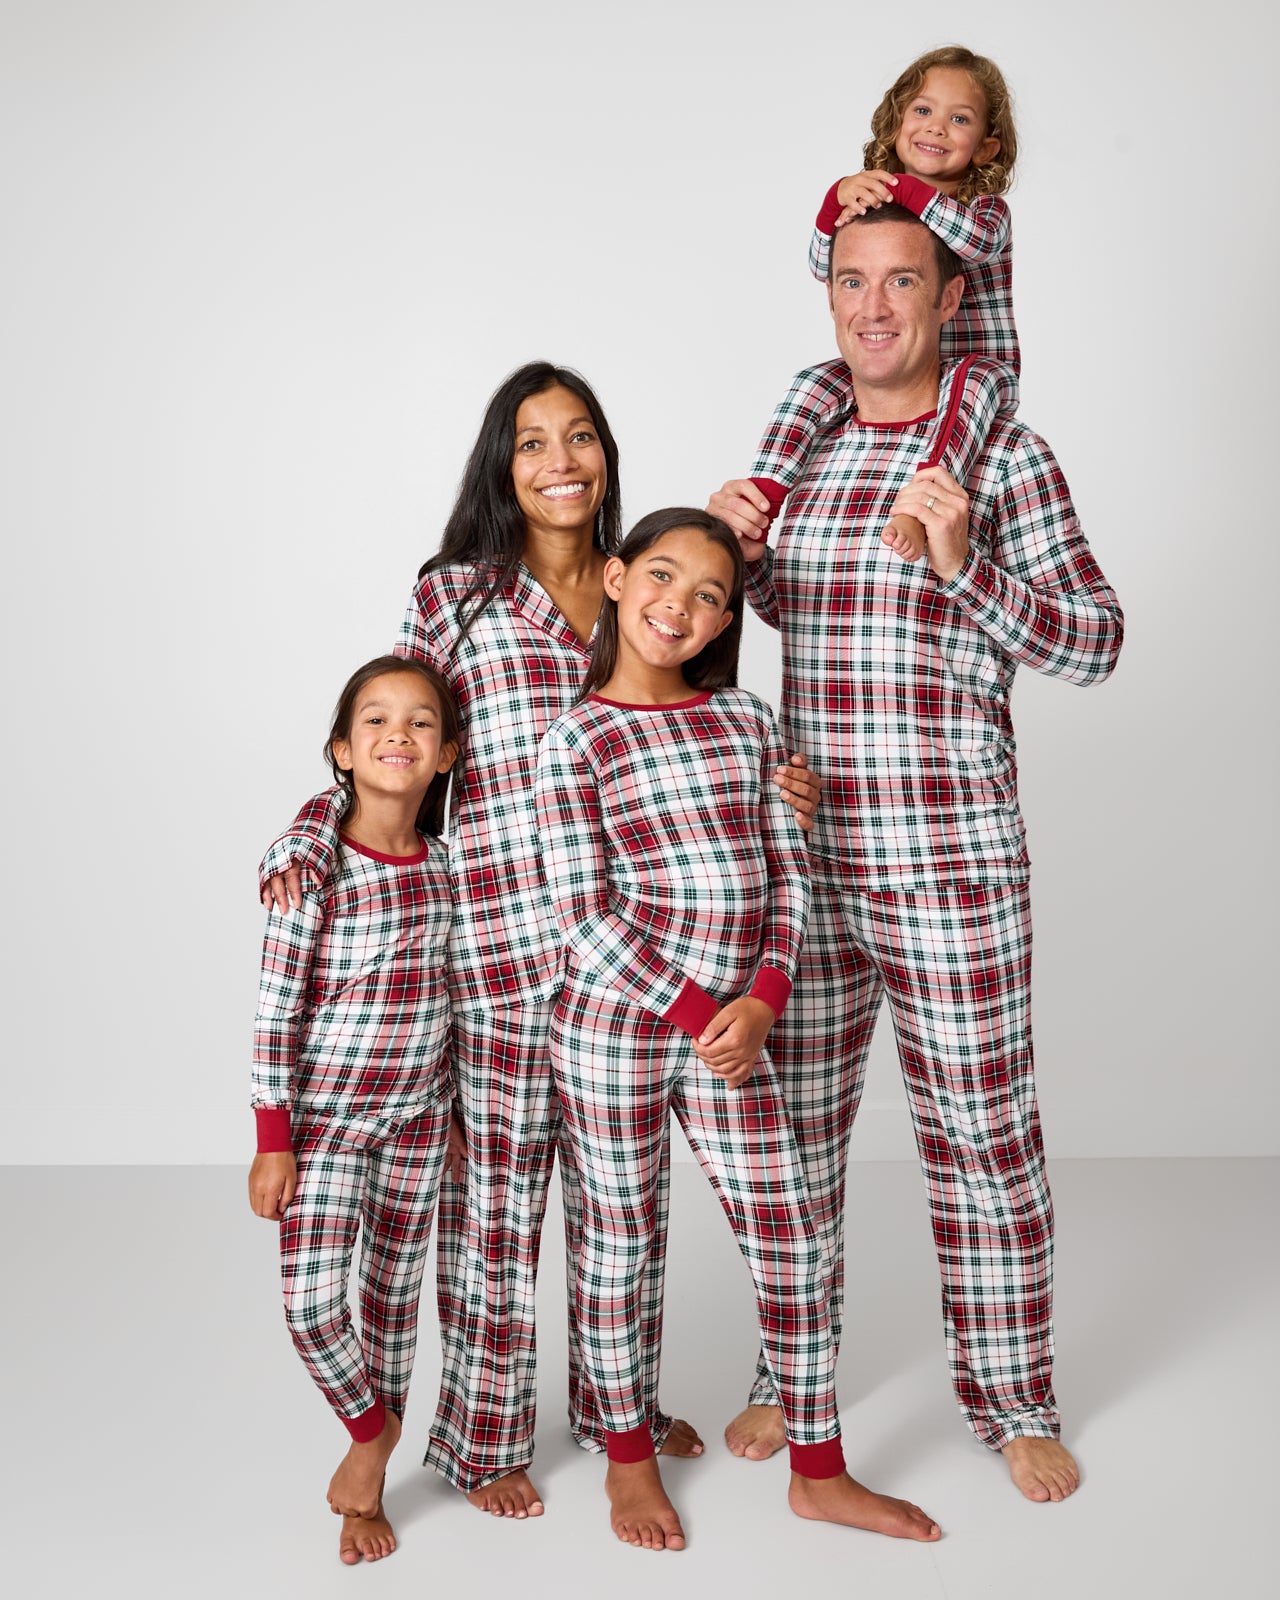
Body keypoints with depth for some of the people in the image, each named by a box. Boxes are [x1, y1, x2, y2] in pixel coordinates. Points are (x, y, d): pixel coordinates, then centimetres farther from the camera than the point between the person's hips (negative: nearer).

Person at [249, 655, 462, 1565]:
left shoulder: (447, 865, -3)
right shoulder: (314, 867, -16)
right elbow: (277, 1012, -13)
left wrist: (460, 1111, 12)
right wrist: (272, 1142, -13)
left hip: (417, 1115, 4)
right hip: (322, 1114, -4)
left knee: (395, 1297, 13)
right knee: (312, 1305, -11)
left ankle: (369, 1476, 32)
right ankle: (371, 1427, 20)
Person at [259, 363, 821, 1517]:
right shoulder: (457, 597, -1)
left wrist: (775, 789, -2)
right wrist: (305, 841, -14)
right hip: (503, 936, -4)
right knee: (500, 1183, 5)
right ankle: (486, 1436, 24)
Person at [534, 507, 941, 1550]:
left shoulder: (746, 719, 7)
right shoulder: (575, 740, -5)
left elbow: (789, 872, 5)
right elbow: (585, 913, -10)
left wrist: (762, 1001, -8)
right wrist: (694, 1008, -13)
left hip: (733, 1030, 4)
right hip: (613, 1025, -3)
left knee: (795, 1251, 7)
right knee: (620, 1247, 11)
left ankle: (820, 1473, 26)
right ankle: (630, 1458, 32)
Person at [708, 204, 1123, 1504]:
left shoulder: (1002, 453, -3)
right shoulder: (802, 451, 11)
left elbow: (1095, 640, -5)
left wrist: (964, 566, -19)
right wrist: (739, 547, 5)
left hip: (948, 860, -4)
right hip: (805, 852, 5)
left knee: (981, 1127, 5)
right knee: (794, 1117, 14)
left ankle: (1011, 1399, 25)